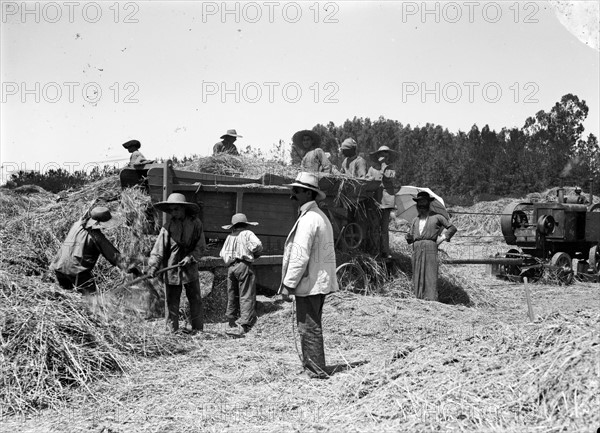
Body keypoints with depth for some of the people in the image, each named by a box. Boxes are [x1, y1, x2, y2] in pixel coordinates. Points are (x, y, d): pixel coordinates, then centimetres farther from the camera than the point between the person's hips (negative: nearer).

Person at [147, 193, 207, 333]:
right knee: (172, 303, 3)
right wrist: (153, 266, -17)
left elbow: (201, 247, 2)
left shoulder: (195, 223, -2)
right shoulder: (168, 227, -4)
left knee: (195, 301, 6)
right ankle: (172, 331, 11)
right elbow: (158, 250, -6)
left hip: (190, 269, 1)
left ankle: (198, 330, 15)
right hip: (172, 270, 0)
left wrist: (191, 257, -12)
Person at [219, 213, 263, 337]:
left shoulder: (230, 237, 15)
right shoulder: (247, 234, -1)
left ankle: (232, 323, 23)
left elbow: (222, 253, 13)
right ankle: (243, 325, -18)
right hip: (244, 266, -6)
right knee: (247, 297, -7)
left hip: (231, 267, 6)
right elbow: (257, 245, -16)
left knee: (232, 296, 15)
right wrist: (255, 254, 3)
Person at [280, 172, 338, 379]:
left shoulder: (308, 219, -17)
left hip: (309, 283, -10)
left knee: (309, 328, -3)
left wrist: (288, 285, -16)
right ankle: (314, 367, 28)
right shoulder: (321, 216, 15)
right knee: (313, 327, 18)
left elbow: (300, 256, -21)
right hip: (320, 282, 10)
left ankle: (315, 371, 3)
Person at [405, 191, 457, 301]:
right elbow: (411, 238, 20)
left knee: (430, 275, -11)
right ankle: (419, 298, 0)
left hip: (430, 248, -4)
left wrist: (443, 237, 0)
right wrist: (409, 237, -2)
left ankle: (431, 299, -15)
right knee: (417, 275, -1)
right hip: (417, 249, 4)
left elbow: (452, 228, 13)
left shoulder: (436, 217, 9)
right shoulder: (415, 220, 21)